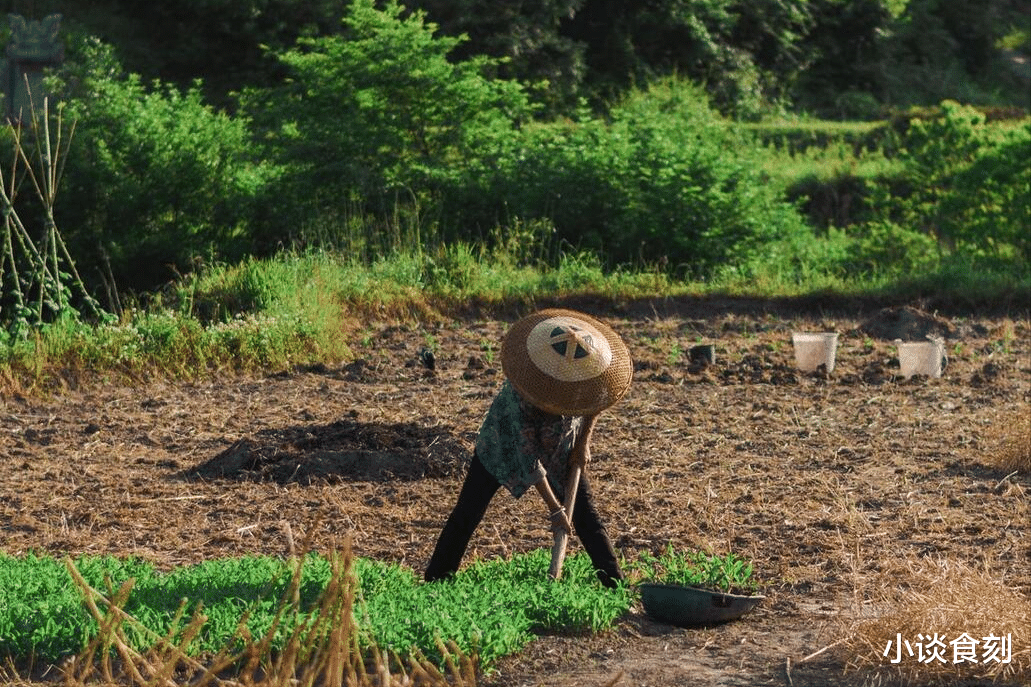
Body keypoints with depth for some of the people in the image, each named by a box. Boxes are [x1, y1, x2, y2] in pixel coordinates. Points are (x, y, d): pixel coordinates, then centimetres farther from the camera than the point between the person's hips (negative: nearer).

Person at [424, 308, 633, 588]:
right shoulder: (519, 396, -39)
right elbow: (529, 459, -33)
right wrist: (554, 509, -30)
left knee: (585, 513, -4)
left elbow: (596, 399, 1)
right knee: (467, 515, -4)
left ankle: (615, 585, 3)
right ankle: (434, 582, 7)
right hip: (504, 445, -4)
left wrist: (584, 442, -5)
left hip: (561, 449, 4)